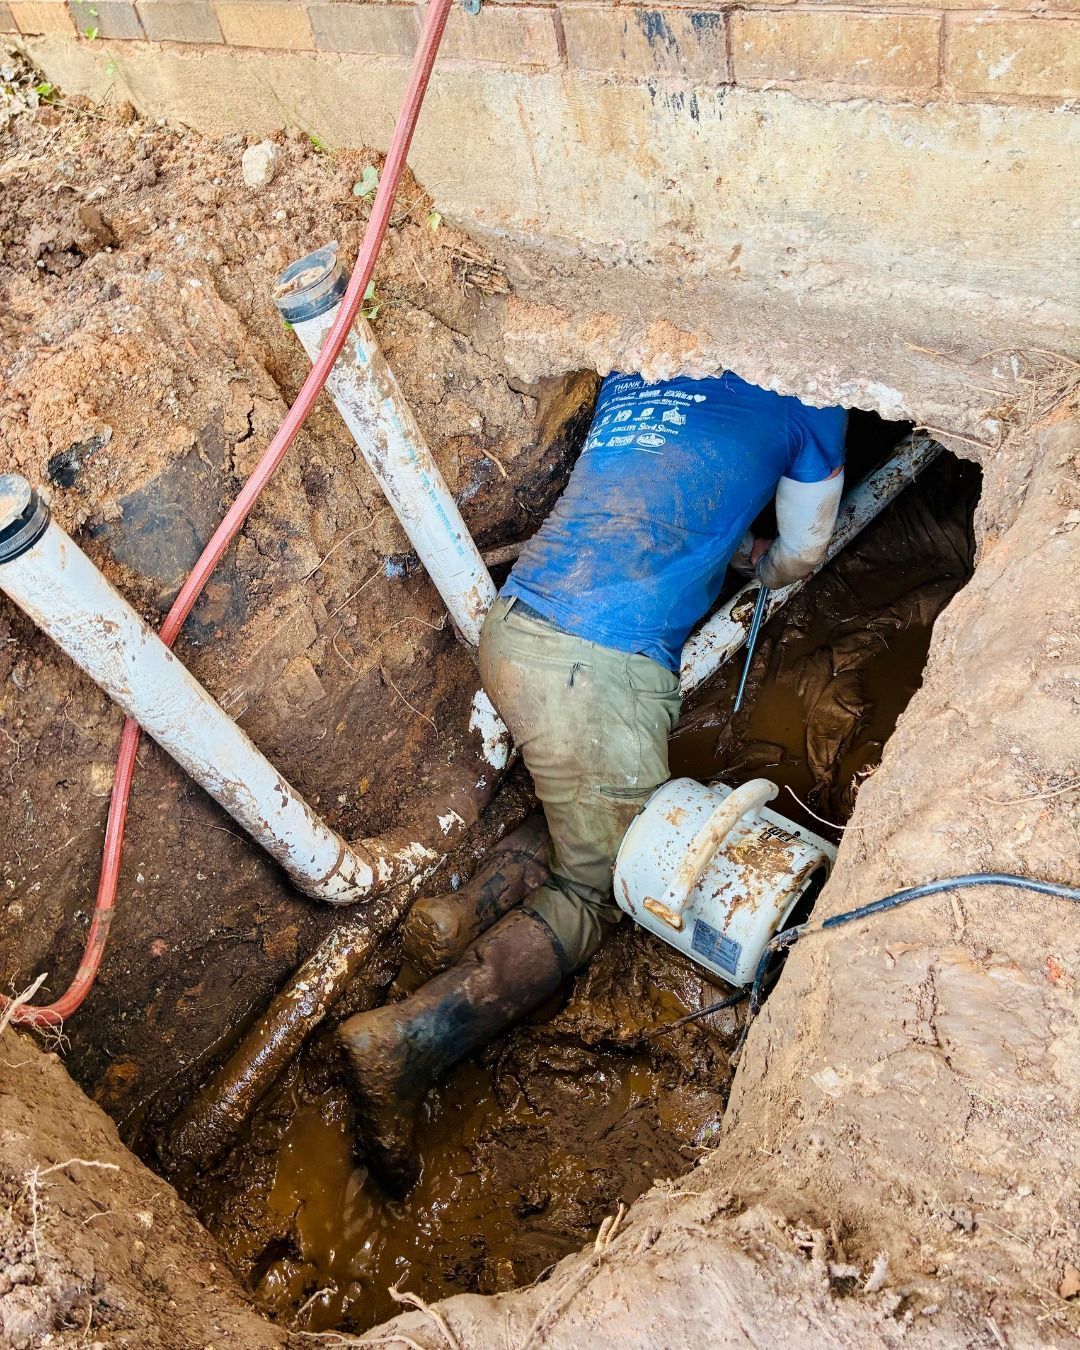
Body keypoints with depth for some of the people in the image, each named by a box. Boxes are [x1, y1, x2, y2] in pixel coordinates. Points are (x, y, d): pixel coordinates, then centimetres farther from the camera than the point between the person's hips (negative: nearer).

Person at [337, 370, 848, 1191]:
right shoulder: (808, 397, 6)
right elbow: (803, 554, 19)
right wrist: (765, 568, 41)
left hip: (514, 626, 7)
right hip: (596, 668, -7)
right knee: (604, 894, 2)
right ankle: (409, 1043, -11)